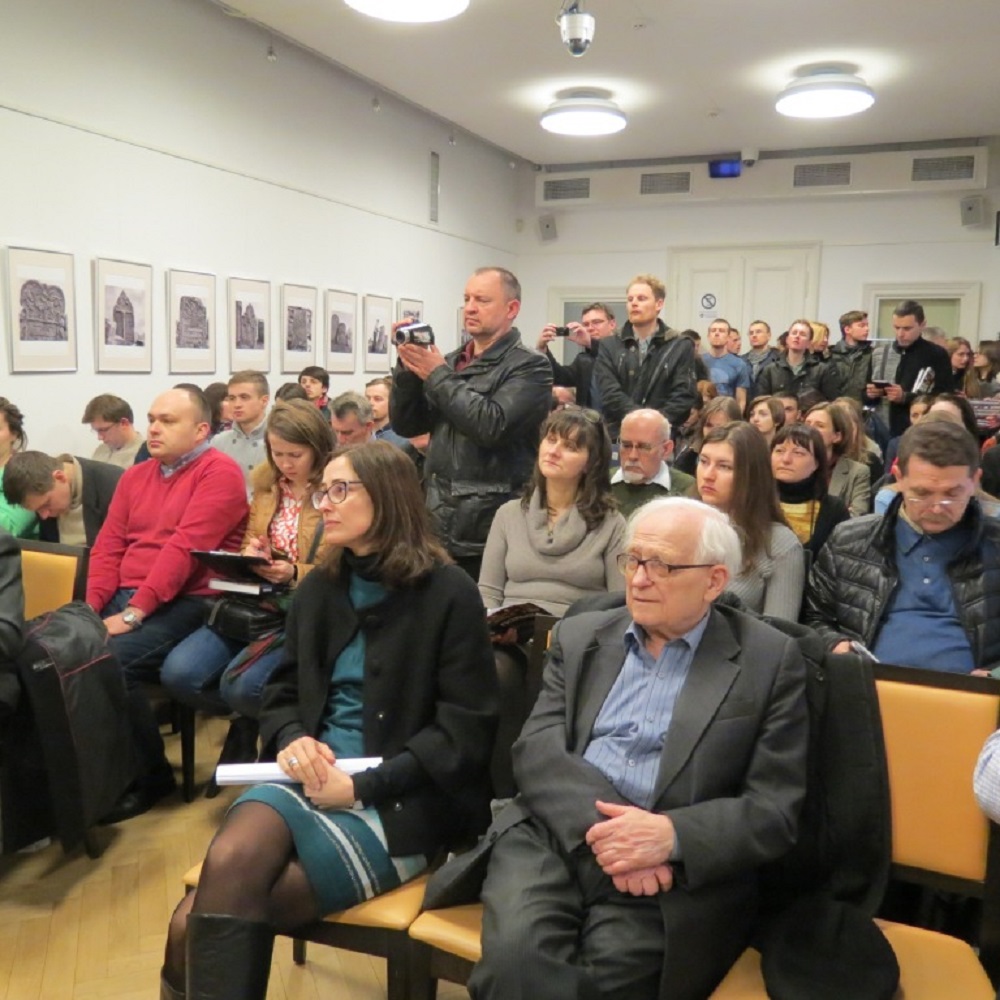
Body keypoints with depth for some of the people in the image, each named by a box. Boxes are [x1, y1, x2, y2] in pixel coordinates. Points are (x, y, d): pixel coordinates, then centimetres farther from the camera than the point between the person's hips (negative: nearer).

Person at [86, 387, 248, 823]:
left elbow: (184, 548, -16)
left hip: (185, 602, -7)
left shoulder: (219, 473, -7)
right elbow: (108, 545, 13)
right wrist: (92, 608, -3)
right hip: (122, 598, 7)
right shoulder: (135, 476, 18)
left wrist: (134, 613, -20)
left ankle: (150, 775, -6)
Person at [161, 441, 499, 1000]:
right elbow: (282, 694, 18)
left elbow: (466, 731, -9)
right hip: (313, 781, 5)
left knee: (213, 919, -22)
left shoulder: (450, 595, -5)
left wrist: (364, 786, -16)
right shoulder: (319, 590, 13)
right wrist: (292, 740, -6)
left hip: (404, 801, -5)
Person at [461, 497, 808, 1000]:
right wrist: (599, 827, -16)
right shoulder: (580, 635, 13)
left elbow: (774, 809, -1)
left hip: (674, 869, -1)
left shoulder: (769, 660, 3)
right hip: (557, 834, 2)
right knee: (516, 955, -26)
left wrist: (672, 836, -18)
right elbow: (537, 747, 2)